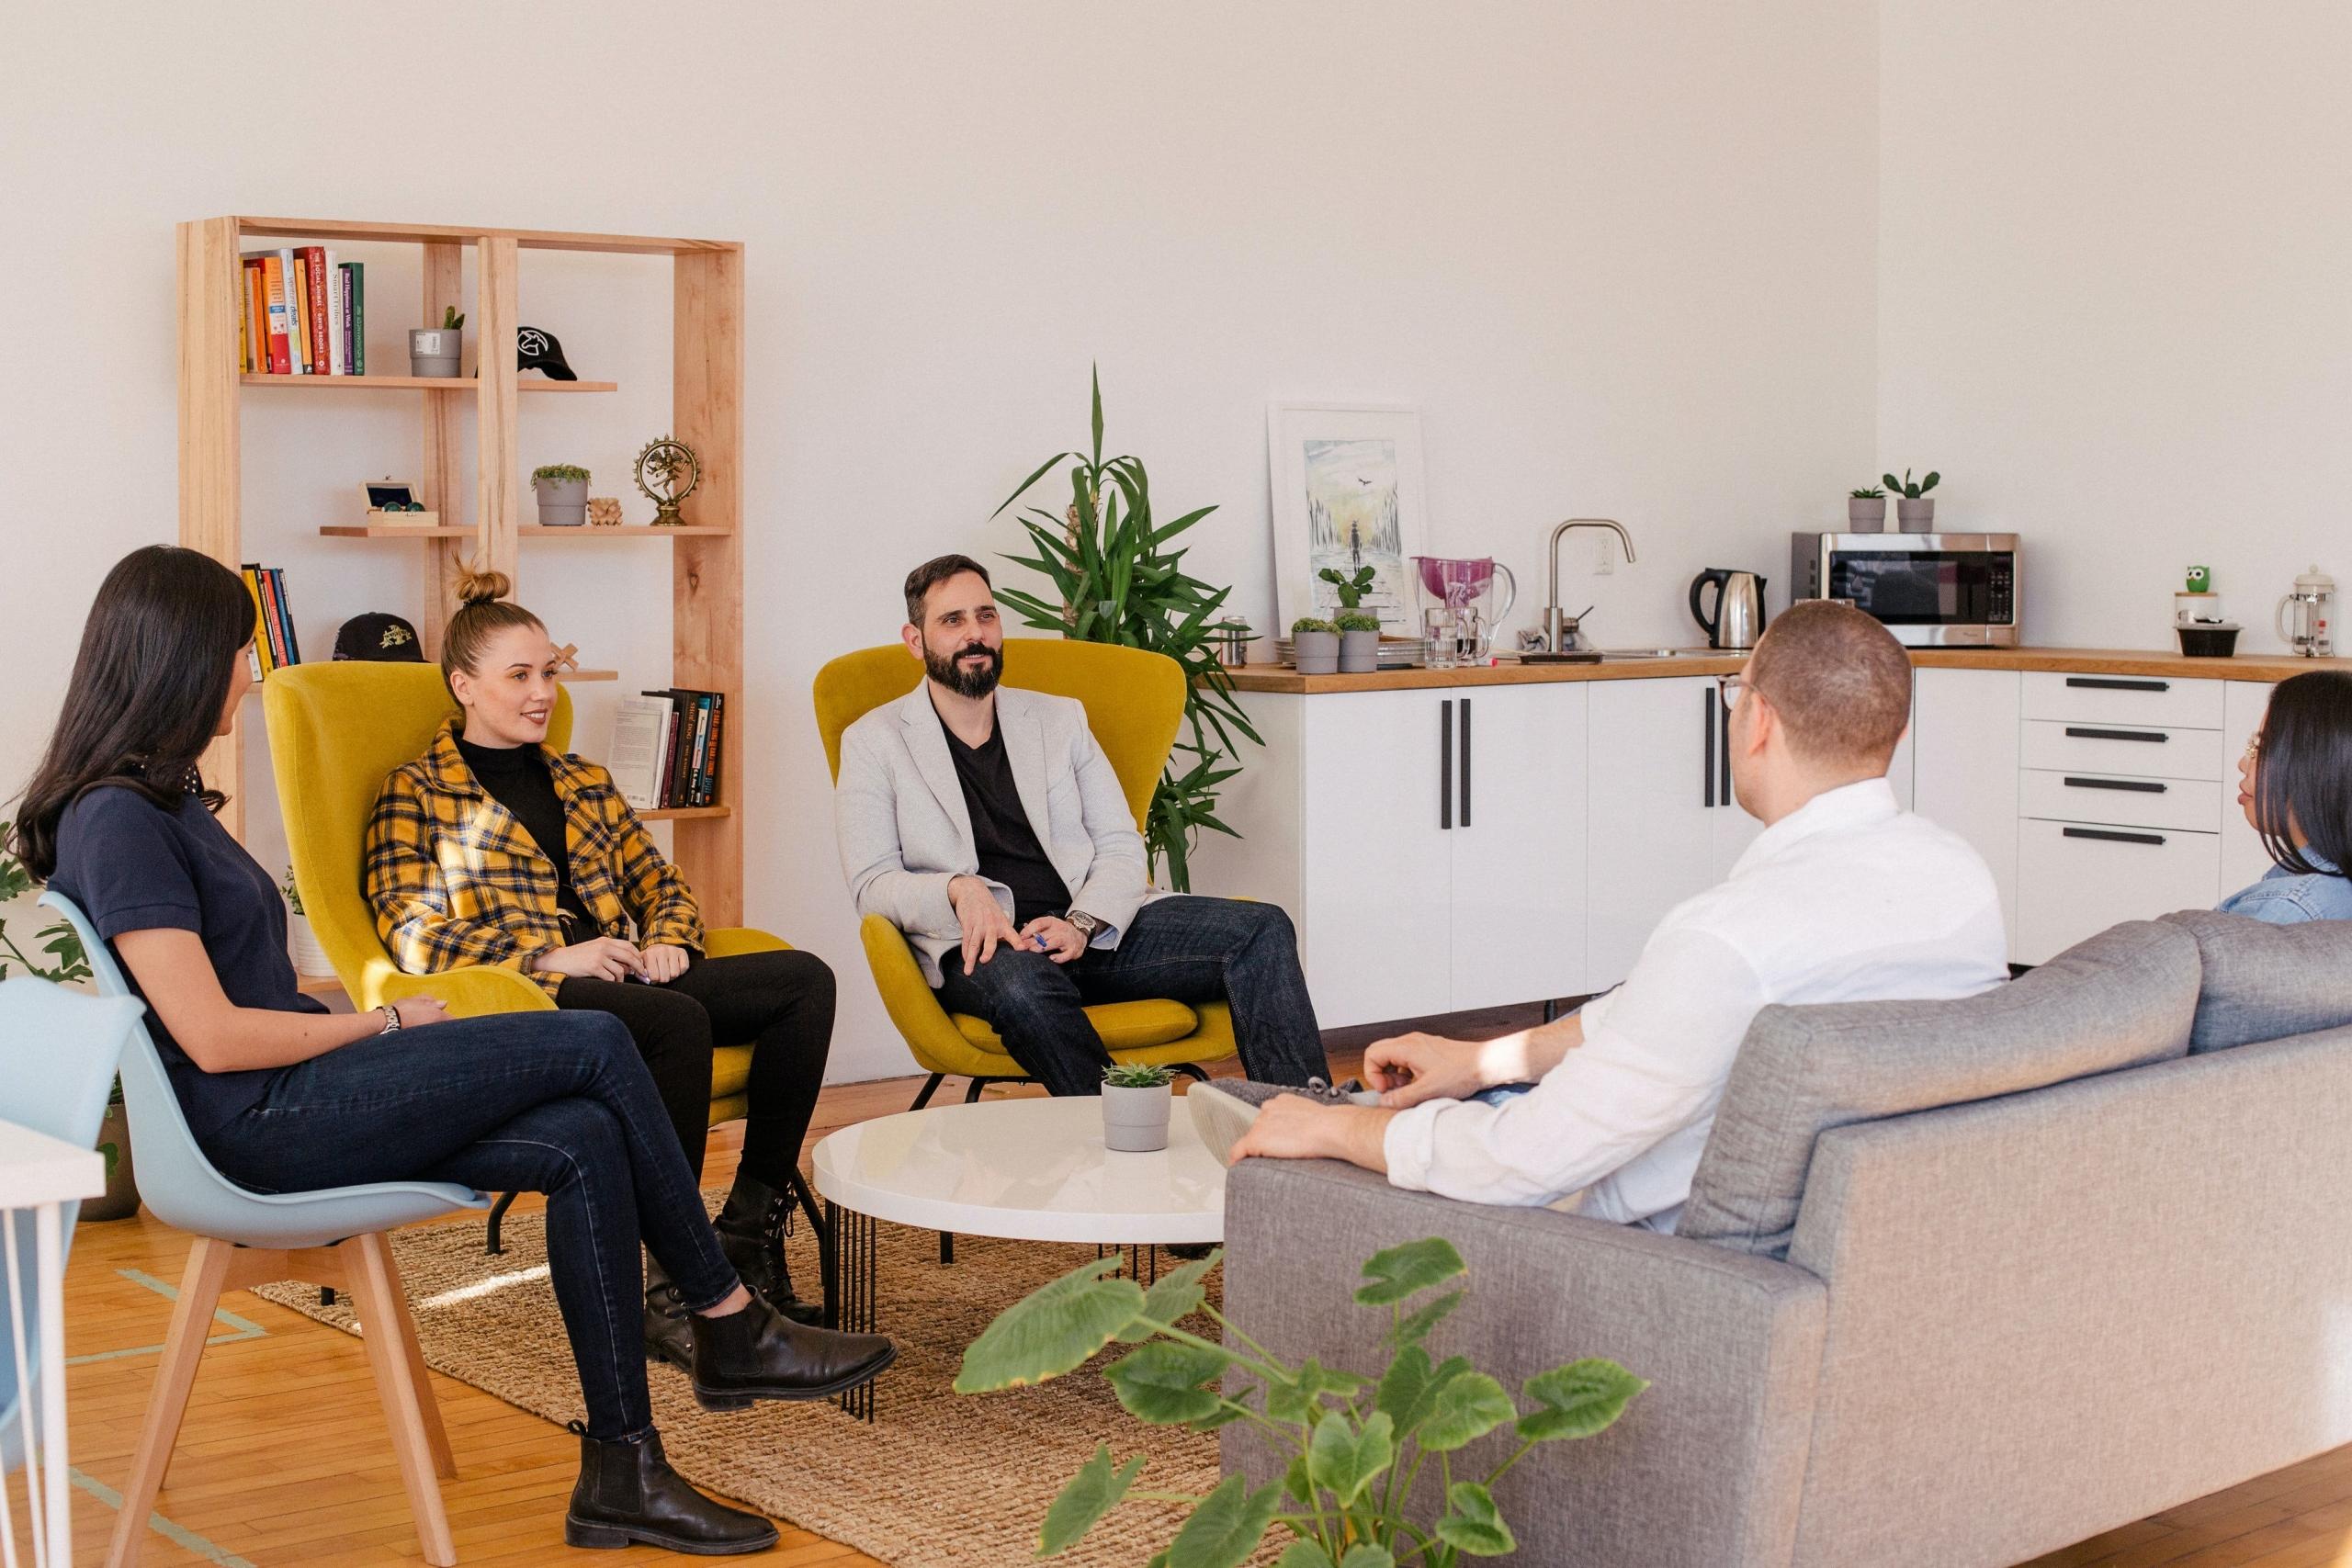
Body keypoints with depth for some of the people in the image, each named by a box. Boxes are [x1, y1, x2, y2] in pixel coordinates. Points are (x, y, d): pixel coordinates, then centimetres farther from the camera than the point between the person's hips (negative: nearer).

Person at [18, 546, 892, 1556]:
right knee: (596, 1047, -13)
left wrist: (362, 1030, 2)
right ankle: (732, 1331, 1)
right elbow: (212, 1036, -19)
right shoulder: (115, 820, -14)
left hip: (297, 1105, 10)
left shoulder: (161, 799, 18)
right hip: (257, 1126, -10)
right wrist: (382, 1023, -8)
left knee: (585, 1143, -9)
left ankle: (621, 1475, -8)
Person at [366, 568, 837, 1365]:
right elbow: (410, 934, -4)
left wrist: (668, 942, 2)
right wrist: (550, 957, -15)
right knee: (681, 1020, -37)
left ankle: (750, 1232, -22)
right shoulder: (418, 792, 8)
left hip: (624, 983, 7)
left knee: (804, 978, -19)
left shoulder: (584, 781, 28)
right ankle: (676, 1289, -32)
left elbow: (659, 883, 27)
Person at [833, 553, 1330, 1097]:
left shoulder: (1060, 719, 19)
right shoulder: (874, 742, 10)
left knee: (1262, 930, -17)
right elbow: (872, 884, 2)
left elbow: (1122, 848, 13)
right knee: (1020, 980, -41)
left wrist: (1083, 923, -9)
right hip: (983, 949, -4)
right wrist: (958, 889, -19)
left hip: (1094, 930, 4)